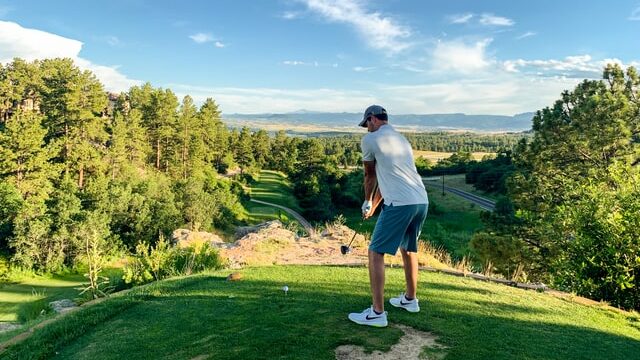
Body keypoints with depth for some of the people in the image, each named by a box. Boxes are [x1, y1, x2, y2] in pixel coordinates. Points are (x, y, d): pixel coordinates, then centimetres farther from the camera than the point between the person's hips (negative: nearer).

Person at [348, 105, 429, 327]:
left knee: (376, 253, 0)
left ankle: (377, 313, 0)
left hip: (399, 204, -8)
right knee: (409, 249, 24)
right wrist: (374, 205, 34)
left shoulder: (370, 139, 0)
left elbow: (370, 176, 11)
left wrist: (367, 202, 28)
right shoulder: (402, 140, 23)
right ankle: (410, 299, 38)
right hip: (421, 201, 8)